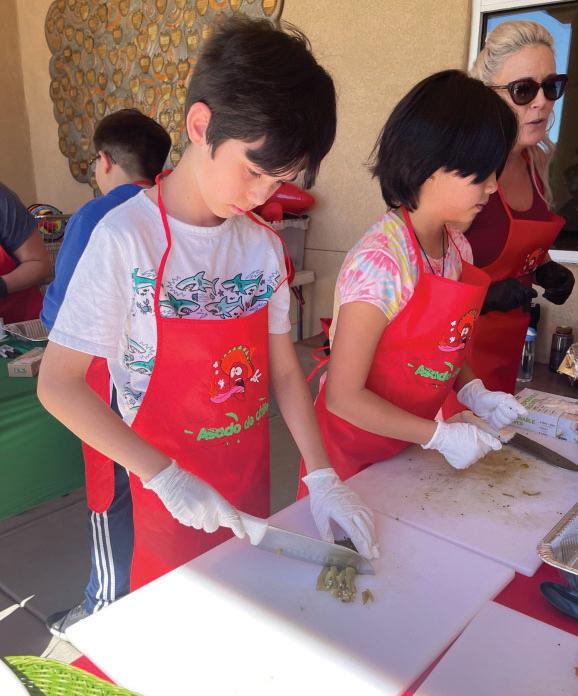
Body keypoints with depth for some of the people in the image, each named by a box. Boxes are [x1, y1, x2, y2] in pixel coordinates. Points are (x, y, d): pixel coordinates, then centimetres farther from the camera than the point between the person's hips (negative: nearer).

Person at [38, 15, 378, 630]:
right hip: (169, 488, -4)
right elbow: (57, 384, -18)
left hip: (250, 475, 5)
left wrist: (322, 477, -8)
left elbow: (283, 371, 1)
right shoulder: (128, 238, -19)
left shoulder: (263, 244, -4)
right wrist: (166, 478, -20)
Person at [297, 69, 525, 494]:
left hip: (410, 445, 8)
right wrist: (440, 436, -19)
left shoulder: (458, 247, -1)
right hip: (353, 453, -7)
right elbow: (344, 397, -23)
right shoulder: (380, 262, -26)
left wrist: (473, 393, -4)